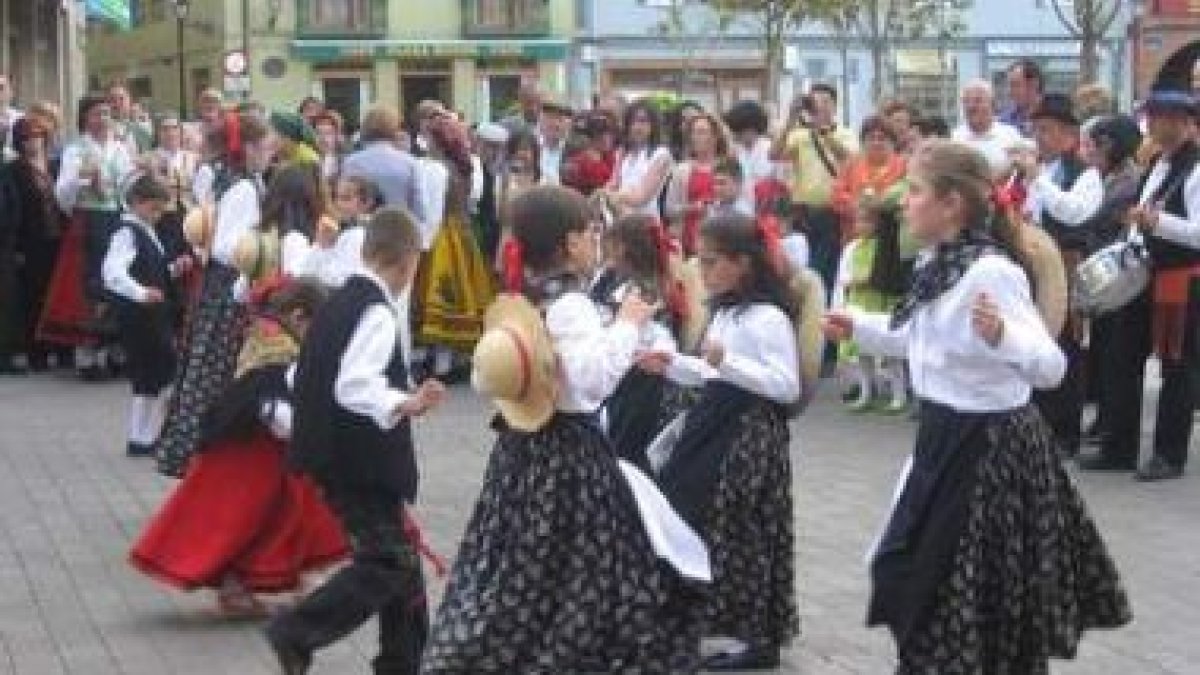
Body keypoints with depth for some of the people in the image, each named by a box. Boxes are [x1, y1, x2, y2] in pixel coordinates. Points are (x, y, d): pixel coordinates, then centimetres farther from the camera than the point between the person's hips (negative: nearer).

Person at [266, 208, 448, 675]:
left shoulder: (339, 303, 11)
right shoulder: (377, 311, -17)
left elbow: (305, 377, 20)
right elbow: (354, 387, -28)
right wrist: (407, 404, -35)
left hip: (338, 456, 10)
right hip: (362, 462, -10)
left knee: (398, 556, 15)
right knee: (388, 562, -8)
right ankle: (296, 632, -8)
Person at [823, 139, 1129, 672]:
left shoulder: (991, 273, -23)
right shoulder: (942, 268, 5)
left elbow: (1050, 366, -30)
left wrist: (1001, 335, -49)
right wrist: (860, 328, 28)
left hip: (988, 446, -10)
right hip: (949, 437, 10)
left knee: (979, 600, 1)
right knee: (917, 578, 19)